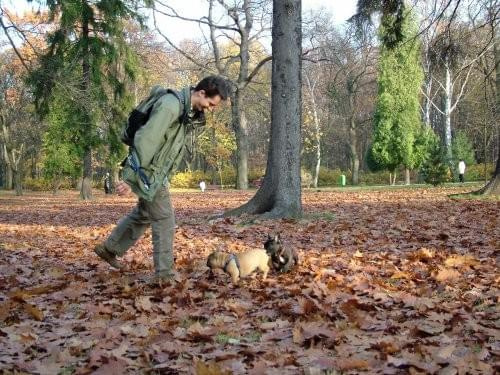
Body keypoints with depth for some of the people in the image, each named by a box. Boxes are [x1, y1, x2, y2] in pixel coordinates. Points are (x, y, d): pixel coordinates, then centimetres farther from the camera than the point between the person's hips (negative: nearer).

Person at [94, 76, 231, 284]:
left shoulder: (191, 111, 5)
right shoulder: (171, 105, -25)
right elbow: (146, 140, -28)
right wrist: (130, 178, -28)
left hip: (157, 172, 10)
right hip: (147, 171, -10)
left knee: (143, 214, 22)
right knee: (164, 220, -4)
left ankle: (109, 249, 36)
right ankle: (164, 273, 4)